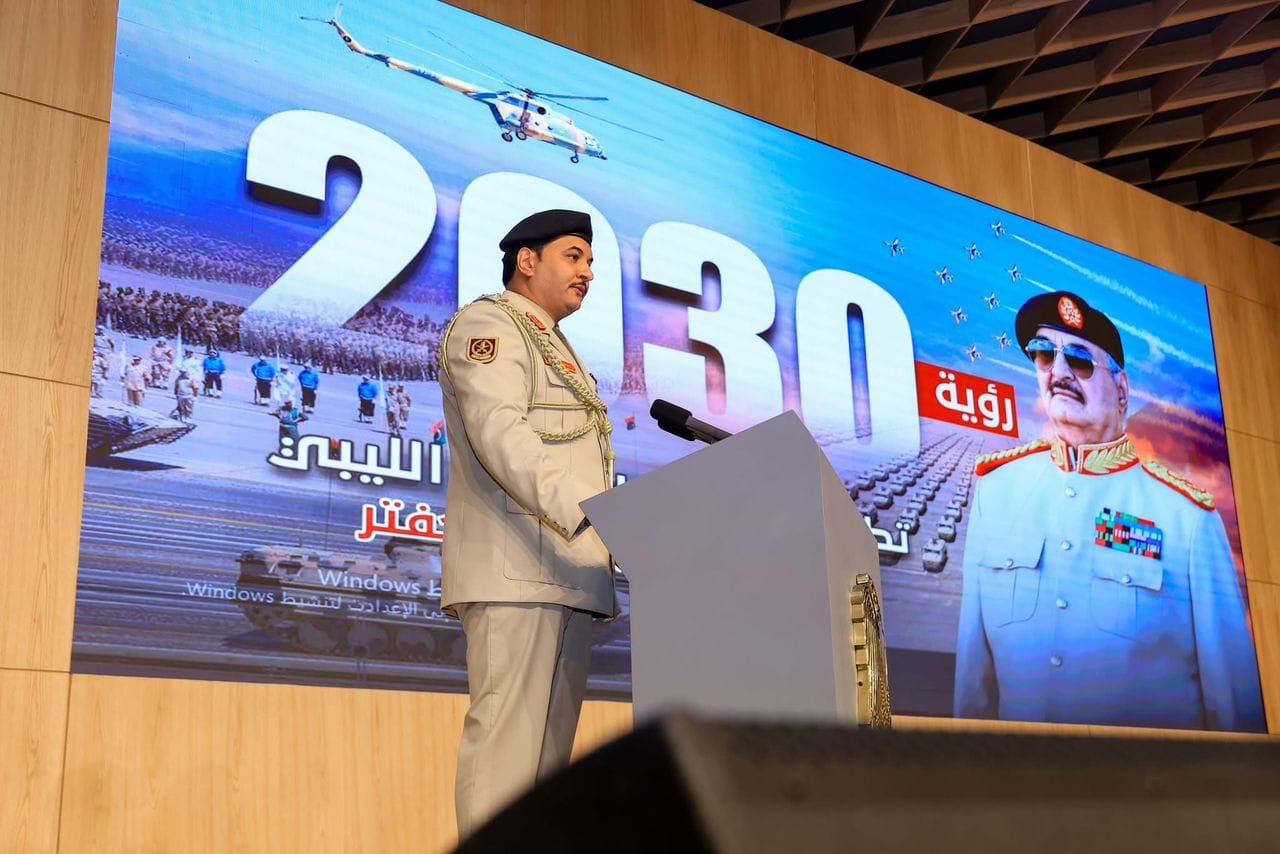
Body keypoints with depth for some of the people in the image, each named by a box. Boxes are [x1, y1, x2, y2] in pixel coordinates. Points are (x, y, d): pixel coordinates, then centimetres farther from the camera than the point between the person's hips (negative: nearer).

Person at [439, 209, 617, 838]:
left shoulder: (555, 351, 31)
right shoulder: (488, 322, 3)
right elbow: (498, 432, -14)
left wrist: (607, 545, 12)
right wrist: (592, 516, -25)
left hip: (565, 575, 9)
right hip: (517, 571, -9)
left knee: (549, 750, 4)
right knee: (508, 740, -13)